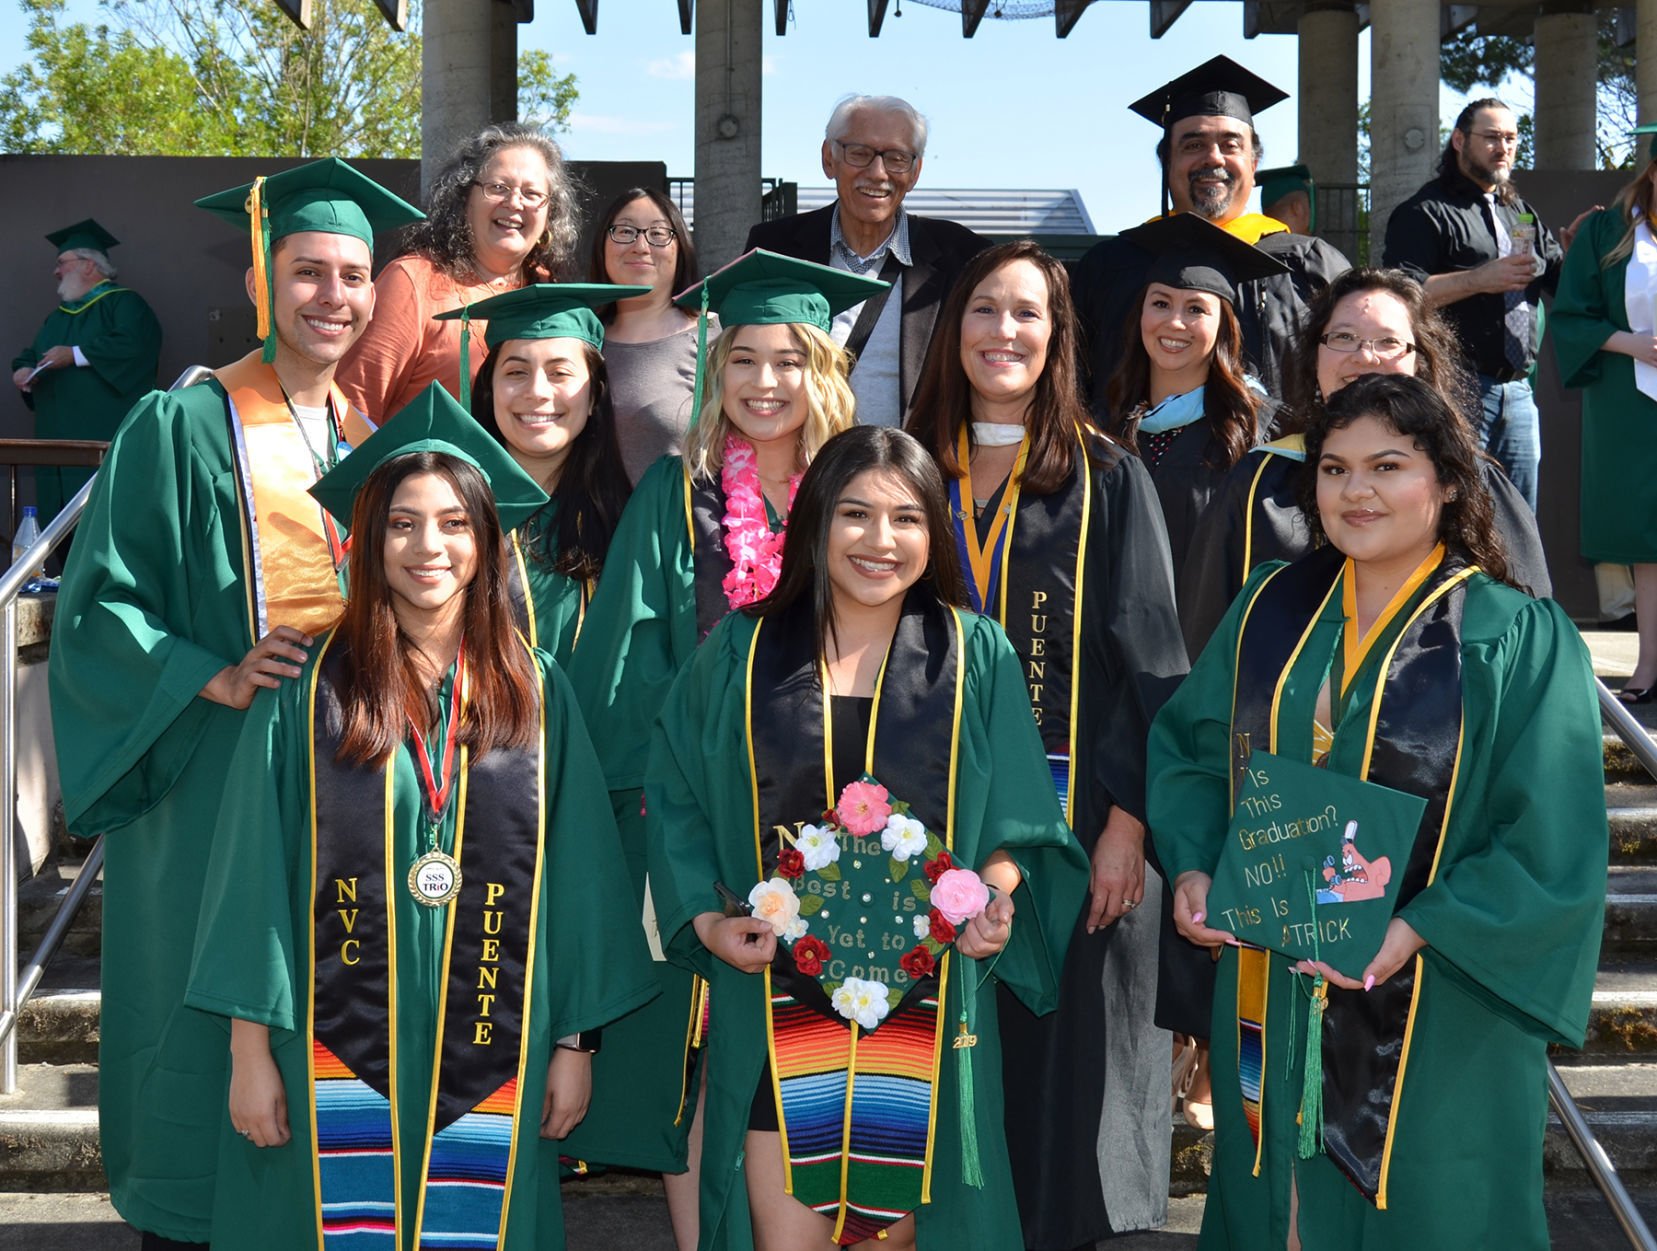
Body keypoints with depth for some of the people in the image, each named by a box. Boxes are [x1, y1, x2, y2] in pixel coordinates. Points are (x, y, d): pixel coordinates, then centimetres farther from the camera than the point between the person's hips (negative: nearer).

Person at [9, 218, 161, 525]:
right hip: (58, 442, 8)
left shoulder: (124, 303, -1)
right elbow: (31, 355, 29)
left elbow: (133, 345, -19)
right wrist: (23, 370, 4)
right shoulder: (57, 317, 25)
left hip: (105, 440, -8)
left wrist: (75, 355, -16)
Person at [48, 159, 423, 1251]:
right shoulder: (182, 428, -5)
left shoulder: (370, 441, 12)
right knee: (204, 1009, 1)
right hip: (214, 769, -5)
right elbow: (99, 607, -8)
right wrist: (213, 678, -20)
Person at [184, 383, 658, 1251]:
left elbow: (574, 877, 5)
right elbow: (256, 871, -2)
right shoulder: (309, 690, -2)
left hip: (491, 1053, 2)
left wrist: (574, 1042, 3)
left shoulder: (536, 693, 3)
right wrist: (250, 1048, -5)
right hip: (336, 1049, -1)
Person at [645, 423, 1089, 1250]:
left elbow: (1016, 818, 7)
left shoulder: (975, 656, 3)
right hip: (777, 1005, 0)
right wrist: (704, 920, -5)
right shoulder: (741, 653, 3)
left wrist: (997, 901, -11)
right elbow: (675, 801, 8)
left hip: (925, 1010, 0)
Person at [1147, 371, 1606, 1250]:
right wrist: (1193, 867, -6)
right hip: (1270, 1001, 4)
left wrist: (1419, 930, -23)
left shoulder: (1520, 642, -9)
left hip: (1436, 1018, -3)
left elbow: (1548, 845, -12)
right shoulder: (1272, 609, 3)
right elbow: (1189, 748, 10)